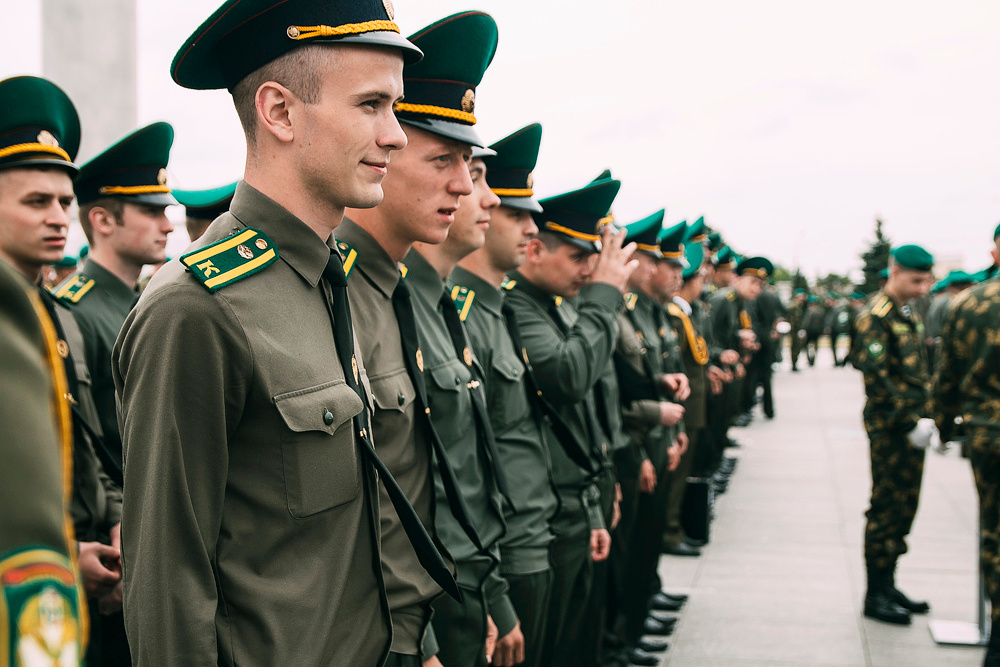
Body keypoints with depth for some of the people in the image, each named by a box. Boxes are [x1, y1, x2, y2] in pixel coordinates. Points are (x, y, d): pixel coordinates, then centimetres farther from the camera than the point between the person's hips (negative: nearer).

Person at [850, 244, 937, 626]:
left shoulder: (909, 316, 16)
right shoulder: (875, 315, -13)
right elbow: (877, 376, -20)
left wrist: (926, 415, 10)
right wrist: (911, 421, -20)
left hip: (911, 426, 9)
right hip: (890, 427, -9)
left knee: (904, 508, 13)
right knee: (887, 508, -3)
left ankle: (888, 584, 23)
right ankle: (876, 596, 5)